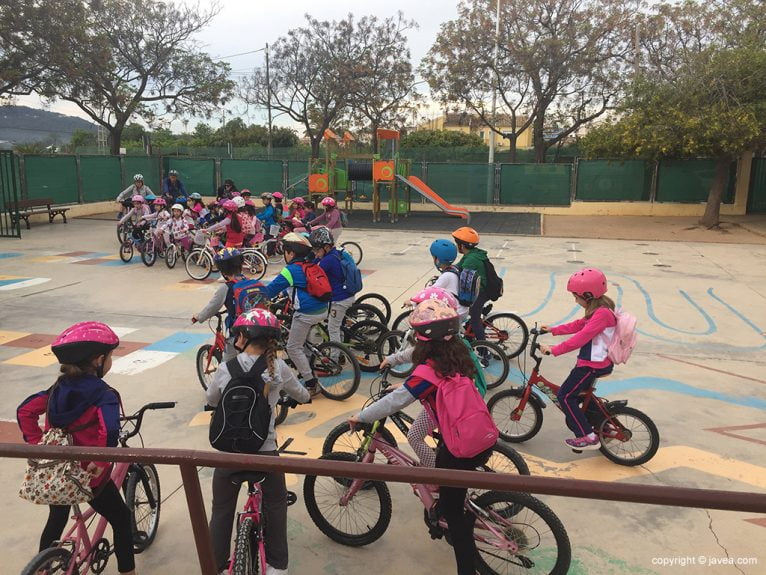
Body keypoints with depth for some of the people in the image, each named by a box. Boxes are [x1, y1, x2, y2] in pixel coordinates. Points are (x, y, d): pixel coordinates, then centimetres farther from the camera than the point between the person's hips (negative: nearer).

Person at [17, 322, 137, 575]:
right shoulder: (103, 394, -21)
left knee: (56, 522, 29)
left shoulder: (58, 388, 1)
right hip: (90, 475, -7)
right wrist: (101, 462, -23)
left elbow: (24, 411, 2)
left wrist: (37, 445, 2)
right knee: (121, 518, 13)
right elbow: (109, 431, -36)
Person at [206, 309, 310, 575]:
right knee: (275, 503, 23)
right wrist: (307, 398, 36)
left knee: (222, 510, 20)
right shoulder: (278, 367, -7)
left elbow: (211, 399, 12)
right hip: (265, 450, 0)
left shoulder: (225, 369, -8)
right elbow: (299, 393, 12)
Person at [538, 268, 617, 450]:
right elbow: (577, 325, 18)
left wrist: (554, 350, -30)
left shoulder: (602, 313, -23)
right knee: (579, 393, 24)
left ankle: (588, 437, -4)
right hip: (595, 361, 11)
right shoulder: (599, 309, 9)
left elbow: (581, 337, -30)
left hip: (593, 364, -11)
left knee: (565, 396, -8)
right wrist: (553, 330, 17)